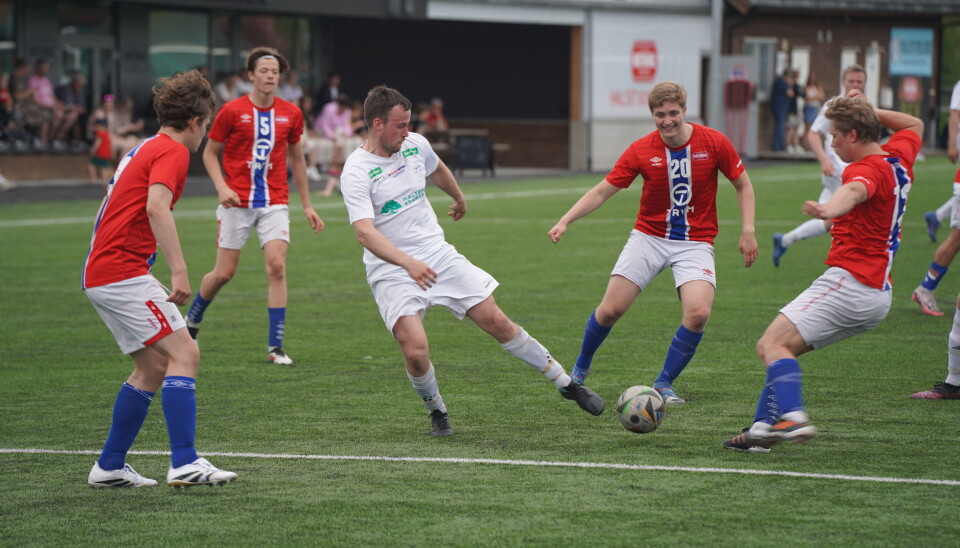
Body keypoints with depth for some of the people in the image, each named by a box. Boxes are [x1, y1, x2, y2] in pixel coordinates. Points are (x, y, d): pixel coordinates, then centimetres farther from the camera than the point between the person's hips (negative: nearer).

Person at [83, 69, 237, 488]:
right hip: (123, 271, -10)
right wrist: (179, 270, -31)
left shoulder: (143, 149, 20)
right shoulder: (173, 151, -9)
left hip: (100, 274, 10)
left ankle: (110, 466, 15)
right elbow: (156, 207, -26)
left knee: (153, 367, 13)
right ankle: (185, 462, -22)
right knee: (184, 354, -13)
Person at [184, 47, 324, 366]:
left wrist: (307, 205, 16)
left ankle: (275, 347, -10)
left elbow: (297, 159, 16)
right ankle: (192, 321, 33)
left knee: (277, 267, -14)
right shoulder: (232, 111, -5)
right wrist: (222, 187, -13)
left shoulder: (291, 114, 4)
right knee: (224, 273, 3)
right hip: (237, 203, -2)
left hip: (274, 202, 2)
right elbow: (210, 152, 3)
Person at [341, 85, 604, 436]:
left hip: (438, 255, 5)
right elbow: (364, 232, -30)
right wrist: (407, 262, -44)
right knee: (415, 350, -21)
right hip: (391, 272, -5)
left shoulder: (415, 145, 2)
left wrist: (459, 199, 45)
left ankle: (567, 384, 13)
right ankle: (437, 412, 9)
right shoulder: (356, 173, -18)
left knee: (497, 321, 0)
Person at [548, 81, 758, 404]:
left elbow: (743, 185, 4)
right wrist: (565, 221, -13)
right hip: (649, 237, 1)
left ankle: (664, 385, -3)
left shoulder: (714, 143, -9)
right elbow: (602, 191, -2)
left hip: (695, 242, -1)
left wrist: (747, 230, -6)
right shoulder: (641, 151, -8)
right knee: (610, 310, -7)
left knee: (698, 314, -22)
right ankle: (580, 370, 22)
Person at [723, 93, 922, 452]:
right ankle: (762, 428, 10)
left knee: (773, 345, -19)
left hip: (848, 282, -10)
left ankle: (793, 417, -37)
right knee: (780, 347, 15)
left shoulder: (867, 169, -15)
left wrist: (829, 209, -62)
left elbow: (855, 191, -41)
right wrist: (870, 111, 27)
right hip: (879, 295, 10)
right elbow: (914, 125, 37)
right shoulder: (899, 156, 13)